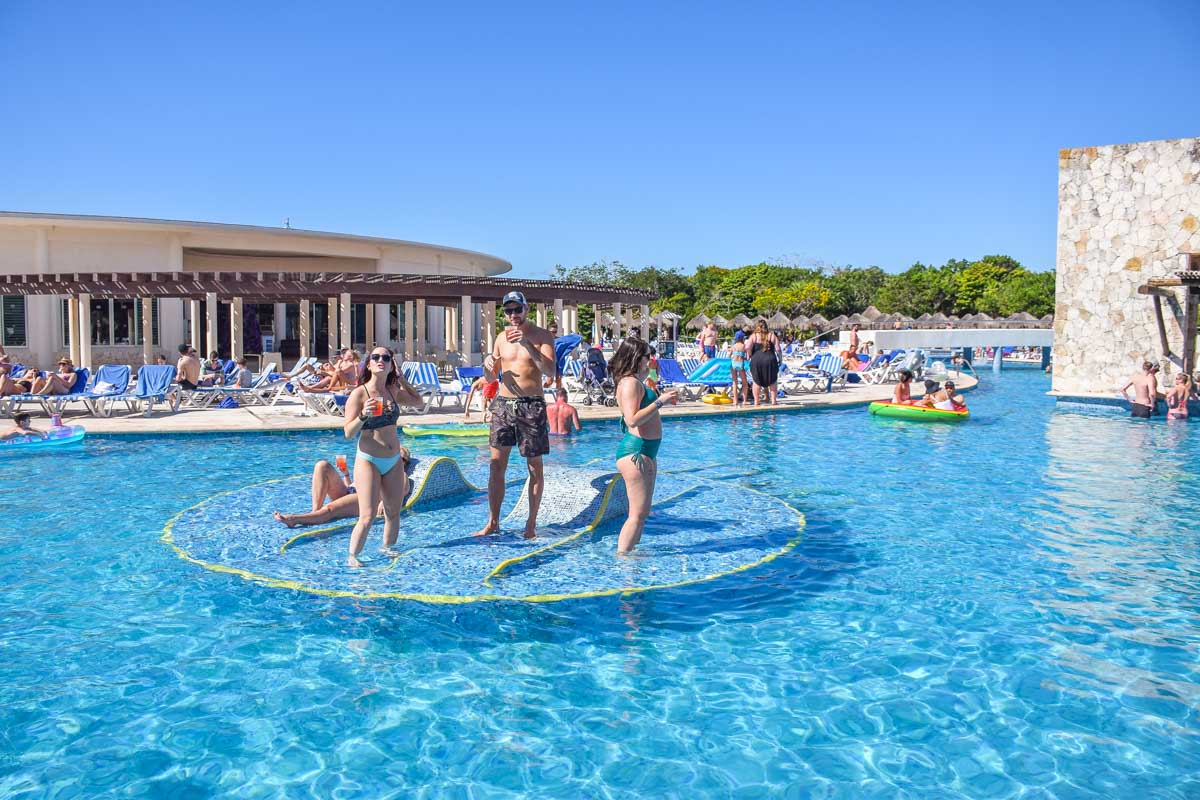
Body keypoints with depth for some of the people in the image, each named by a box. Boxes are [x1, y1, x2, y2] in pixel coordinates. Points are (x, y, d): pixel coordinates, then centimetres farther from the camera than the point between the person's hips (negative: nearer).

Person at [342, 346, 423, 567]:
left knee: (394, 512, 12)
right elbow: (348, 433, -12)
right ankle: (352, 556, 3)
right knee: (368, 516, -11)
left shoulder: (393, 391, 5)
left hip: (394, 462, 6)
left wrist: (400, 376, 14)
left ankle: (387, 548, 29)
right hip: (369, 461, -6)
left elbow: (417, 401, 22)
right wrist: (363, 415, -30)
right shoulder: (359, 394, -10)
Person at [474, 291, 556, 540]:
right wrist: (488, 364, -5)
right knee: (495, 464, 2)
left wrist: (528, 344, -23)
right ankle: (493, 522, 10)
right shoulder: (502, 338, 12)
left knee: (534, 466, 2)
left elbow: (550, 370, -16)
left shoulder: (541, 336, -1)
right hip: (503, 404, 4)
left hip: (531, 406, -4)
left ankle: (531, 523, 11)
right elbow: (491, 377, 17)